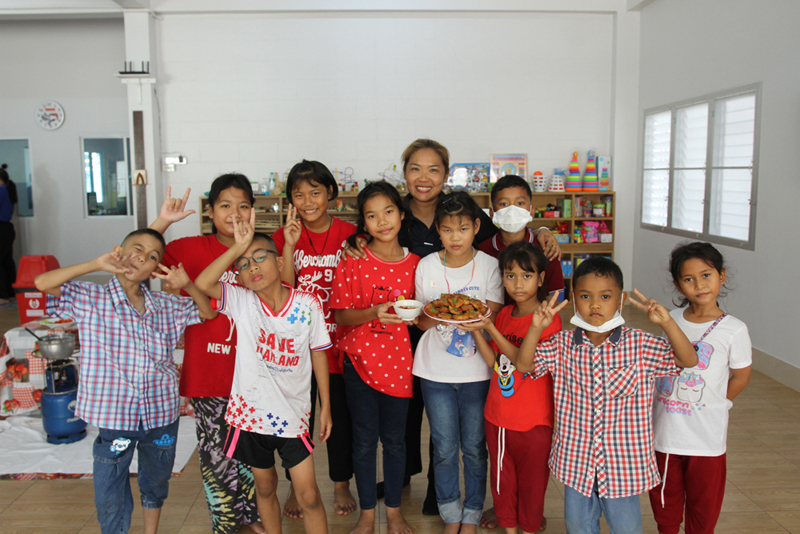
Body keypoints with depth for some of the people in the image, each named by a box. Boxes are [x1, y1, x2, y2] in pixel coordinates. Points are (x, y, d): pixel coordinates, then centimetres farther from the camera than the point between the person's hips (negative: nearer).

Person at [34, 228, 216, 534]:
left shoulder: (166, 306, 2)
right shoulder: (90, 300, -7)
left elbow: (208, 313, 8)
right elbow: (43, 283, -17)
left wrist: (188, 285, -10)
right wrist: (97, 264, -21)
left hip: (162, 414, 4)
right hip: (113, 416, -3)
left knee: (156, 482, 24)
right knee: (110, 496, 8)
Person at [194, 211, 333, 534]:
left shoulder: (307, 305, -8)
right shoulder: (241, 302, -7)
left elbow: (318, 354, 0)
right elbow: (203, 283, -24)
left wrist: (325, 406, 3)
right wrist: (238, 246, -25)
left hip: (293, 413, -1)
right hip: (251, 410, 1)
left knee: (308, 494, 1)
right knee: (265, 486, 19)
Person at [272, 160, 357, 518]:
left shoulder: (349, 234, -3)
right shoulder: (284, 236, -2)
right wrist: (289, 246, -20)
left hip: (338, 339, 0)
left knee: (340, 414, 12)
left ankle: (341, 484, 32)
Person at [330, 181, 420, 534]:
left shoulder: (414, 264, 0)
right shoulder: (352, 262, -6)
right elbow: (340, 315, -9)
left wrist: (413, 313, -10)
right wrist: (374, 313, -25)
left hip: (398, 361, 1)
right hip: (359, 360, -1)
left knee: (394, 438, 12)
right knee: (364, 438, 10)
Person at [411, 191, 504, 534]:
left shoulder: (489, 266, -3)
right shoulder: (426, 266, -1)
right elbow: (421, 322, 1)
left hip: (477, 372, -1)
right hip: (435, 372, 1)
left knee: (475, 448, 8)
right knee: (444, 449, 8)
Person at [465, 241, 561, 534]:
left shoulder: (548, 318, -14)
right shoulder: (504, 315, 5)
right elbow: (494, 361, 1)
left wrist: (491, 329, -25)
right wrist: (475, 329, -11)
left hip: (533, 421, -5)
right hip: (497, 415, 5)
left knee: (531, 480, 13)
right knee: (502, 478, 18)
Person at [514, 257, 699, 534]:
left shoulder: (639, 344, -10)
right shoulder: (563, 345, -6)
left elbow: (689, 361, -14)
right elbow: (523, 365, -10)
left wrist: (667, 322, -28)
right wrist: (536, 328, -24)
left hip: (624, 462, -1)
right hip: (576, 461, 2)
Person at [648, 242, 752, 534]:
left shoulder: (734, 330, -11)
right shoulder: (671, 319, -1)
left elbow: (741, 376, -2)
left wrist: (712, 404, 0)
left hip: (706, 436, -3)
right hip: (663, 431, 3)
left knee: (703, 508, 14)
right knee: (663, 500, 19)